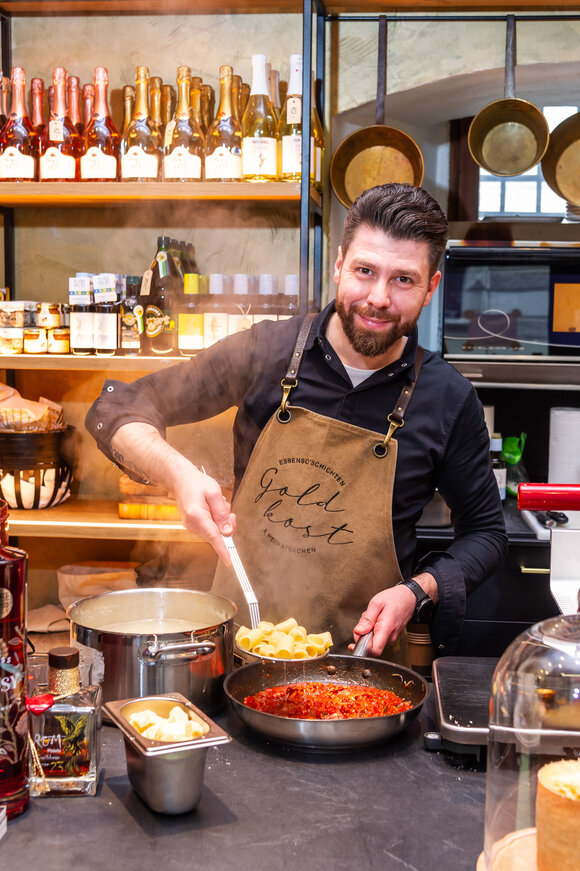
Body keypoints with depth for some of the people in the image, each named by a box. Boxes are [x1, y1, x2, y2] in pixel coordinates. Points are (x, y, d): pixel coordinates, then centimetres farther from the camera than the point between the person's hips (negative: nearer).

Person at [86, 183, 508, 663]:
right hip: (238, 638, 0)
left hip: (360, 659, 0)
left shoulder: (450, 400, -4)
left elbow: (485, 531, 9)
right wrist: (179, 472, -21)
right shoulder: (268, 350, -5)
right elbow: (118, 410, -1)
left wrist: (418, 590, -9)